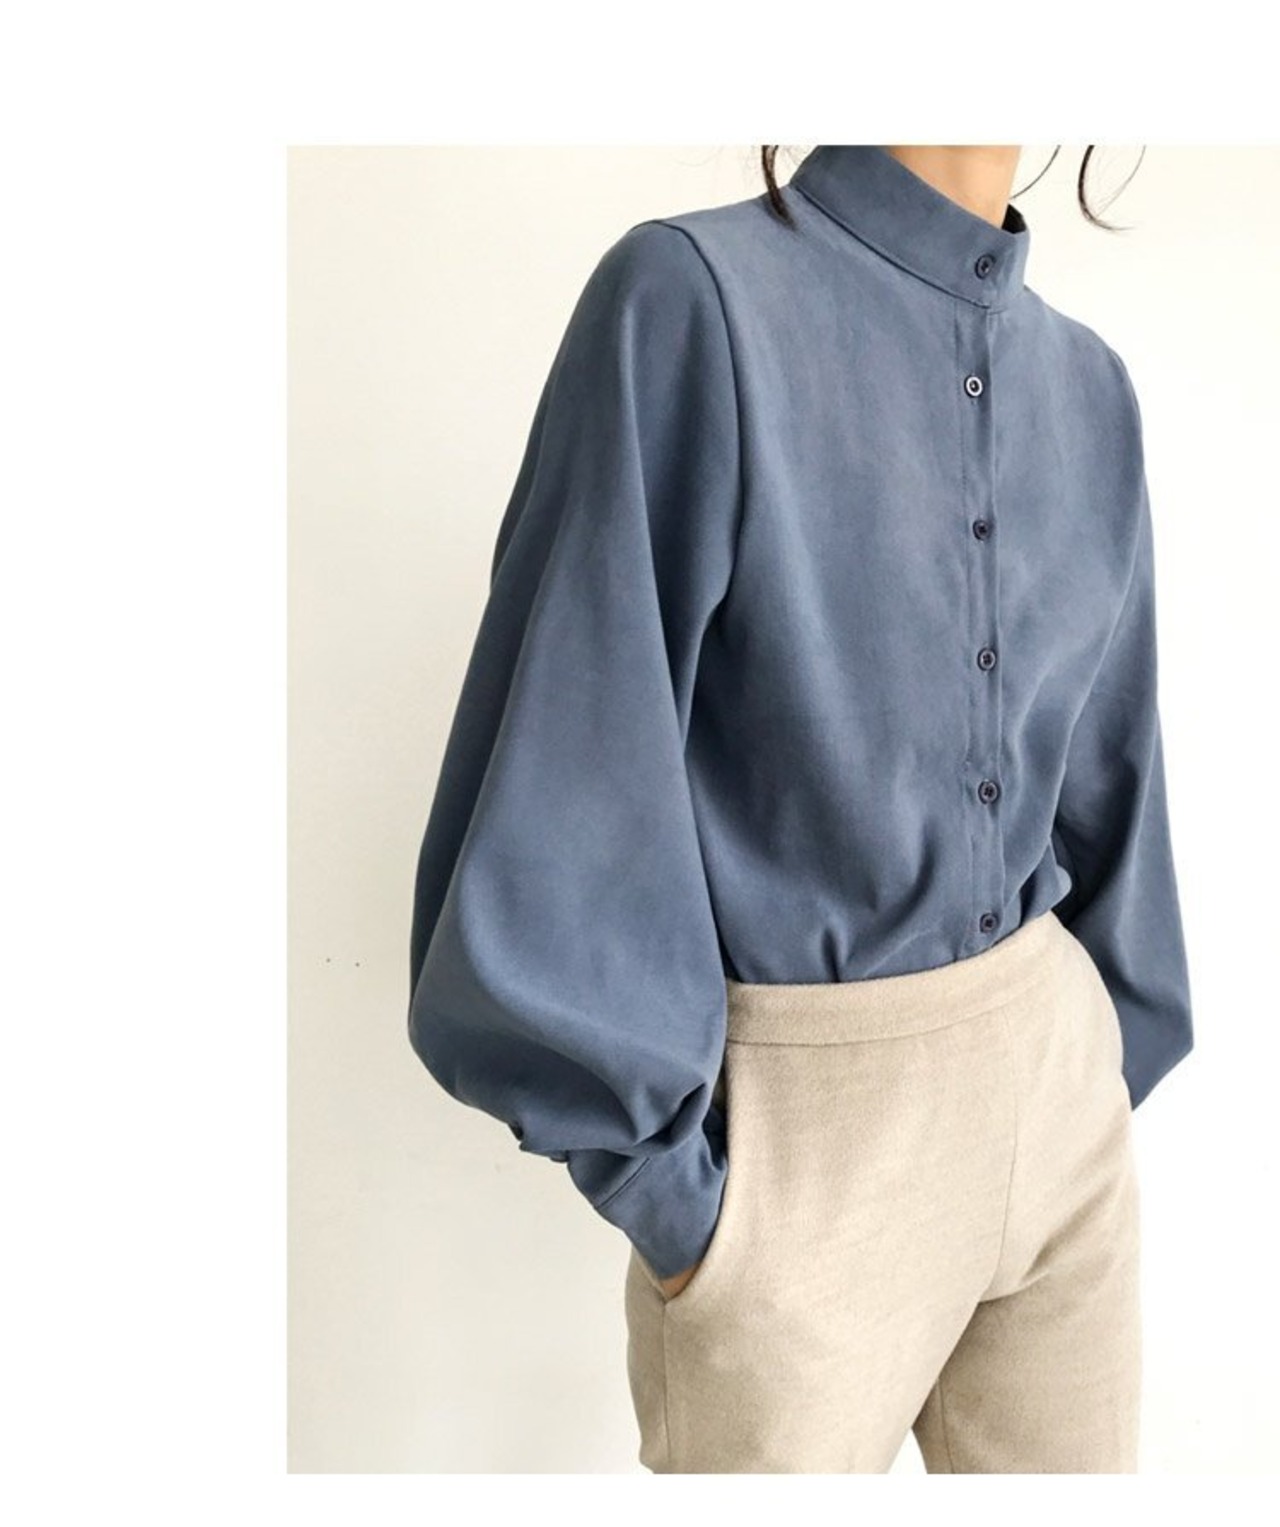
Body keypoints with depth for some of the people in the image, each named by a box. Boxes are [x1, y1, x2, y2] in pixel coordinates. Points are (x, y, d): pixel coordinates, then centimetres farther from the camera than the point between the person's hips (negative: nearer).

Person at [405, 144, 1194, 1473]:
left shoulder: (1088, 385, 7)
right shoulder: (691, 294, -12)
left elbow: (1103, 773, 13)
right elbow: (569, 756, -16)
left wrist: (1115, 1061, 14)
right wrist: (656, 1176, -12)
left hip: (1053, 1087, 6)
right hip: (798, 1117, -5)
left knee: (1077, 1467, 19)